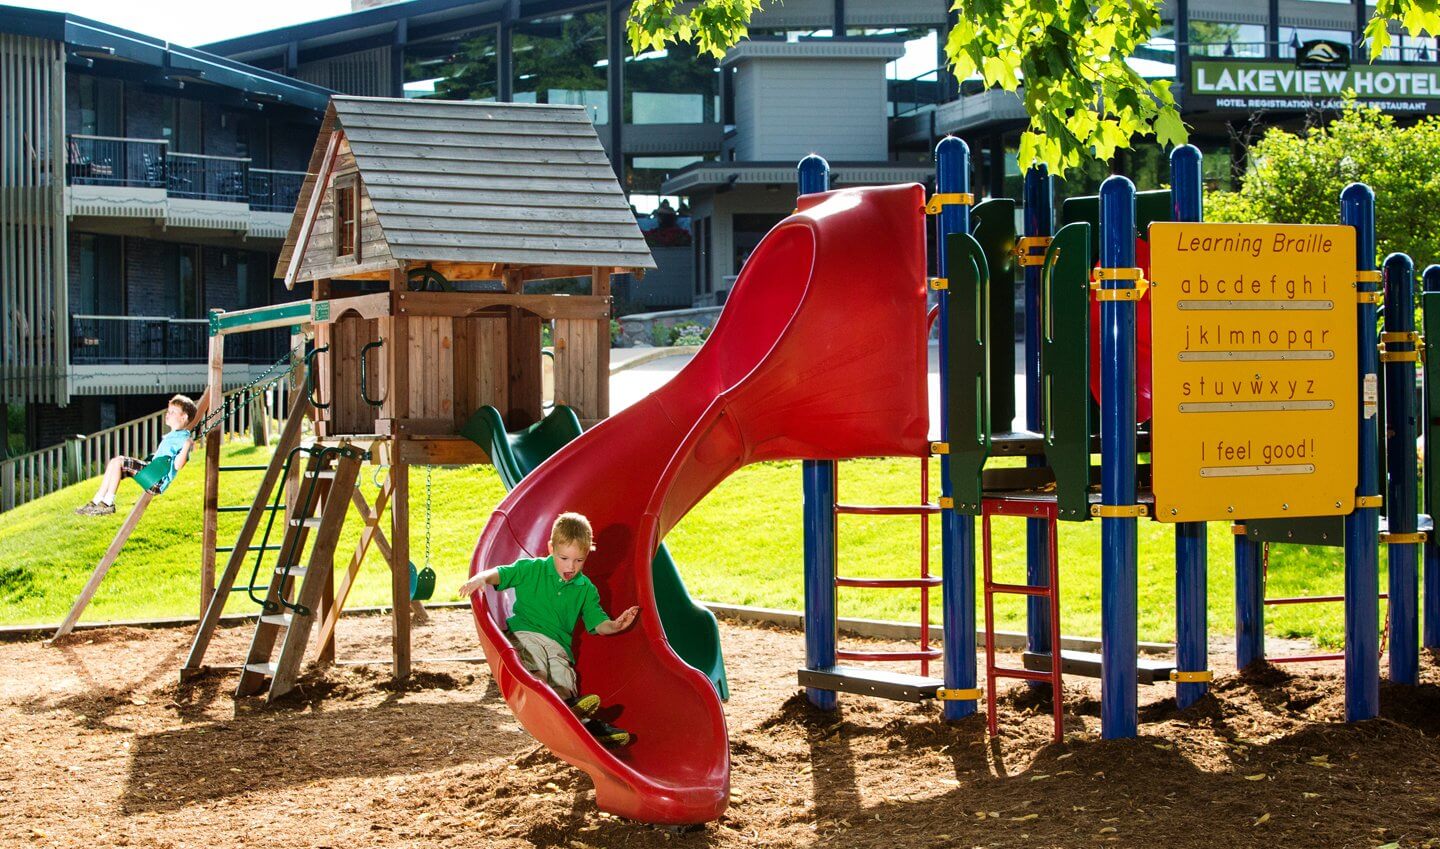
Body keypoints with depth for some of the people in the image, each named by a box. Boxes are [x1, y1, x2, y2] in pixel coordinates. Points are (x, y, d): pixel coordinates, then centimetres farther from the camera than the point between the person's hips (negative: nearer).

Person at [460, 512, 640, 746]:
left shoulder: (586, 589, 17)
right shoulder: (531, 569, 9)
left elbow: (597, 623, 17)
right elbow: (500, 574, 1)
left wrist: (615, 626, -6)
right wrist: (481, 578, -22)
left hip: (559, 646, 3)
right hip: (525, 634, -3)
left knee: (565, 681, -24)